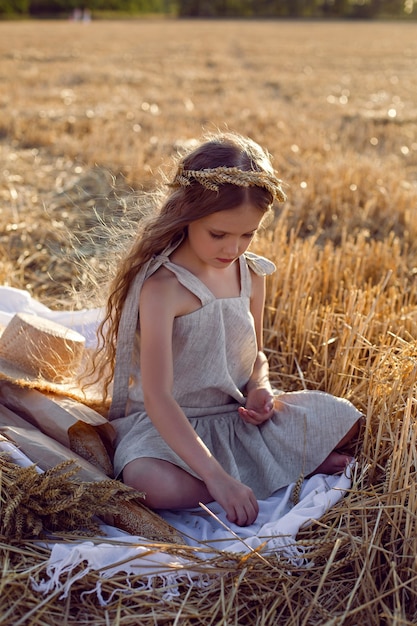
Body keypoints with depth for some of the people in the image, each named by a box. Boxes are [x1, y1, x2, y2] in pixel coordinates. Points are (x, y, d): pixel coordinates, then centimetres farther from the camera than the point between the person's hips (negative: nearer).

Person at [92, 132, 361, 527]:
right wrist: (216, 477, -38)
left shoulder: (251, 275, -1)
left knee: (343, 420, -10)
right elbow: (157, 397, -31)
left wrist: (259, 389, -9)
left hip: (238, 417, 4)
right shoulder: (162, 287, -23)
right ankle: (300, 462, -21)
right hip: (167, 424, -4)